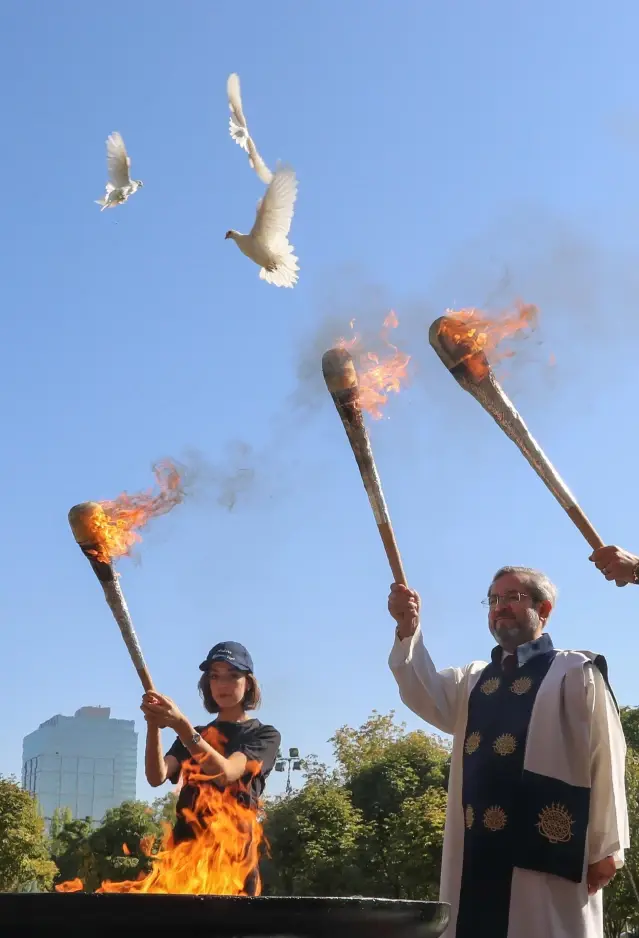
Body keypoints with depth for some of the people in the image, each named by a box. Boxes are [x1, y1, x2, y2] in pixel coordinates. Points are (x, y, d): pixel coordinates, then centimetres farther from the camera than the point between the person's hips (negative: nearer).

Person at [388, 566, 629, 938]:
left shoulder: (576, 672, 5)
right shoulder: (474, 679, 21)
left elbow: (604, 756, -1)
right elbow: (428, 698, 2)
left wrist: (607, 845, -8)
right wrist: (408, 630, -12)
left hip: (548, 841, -5)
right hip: (480, 844, 5)